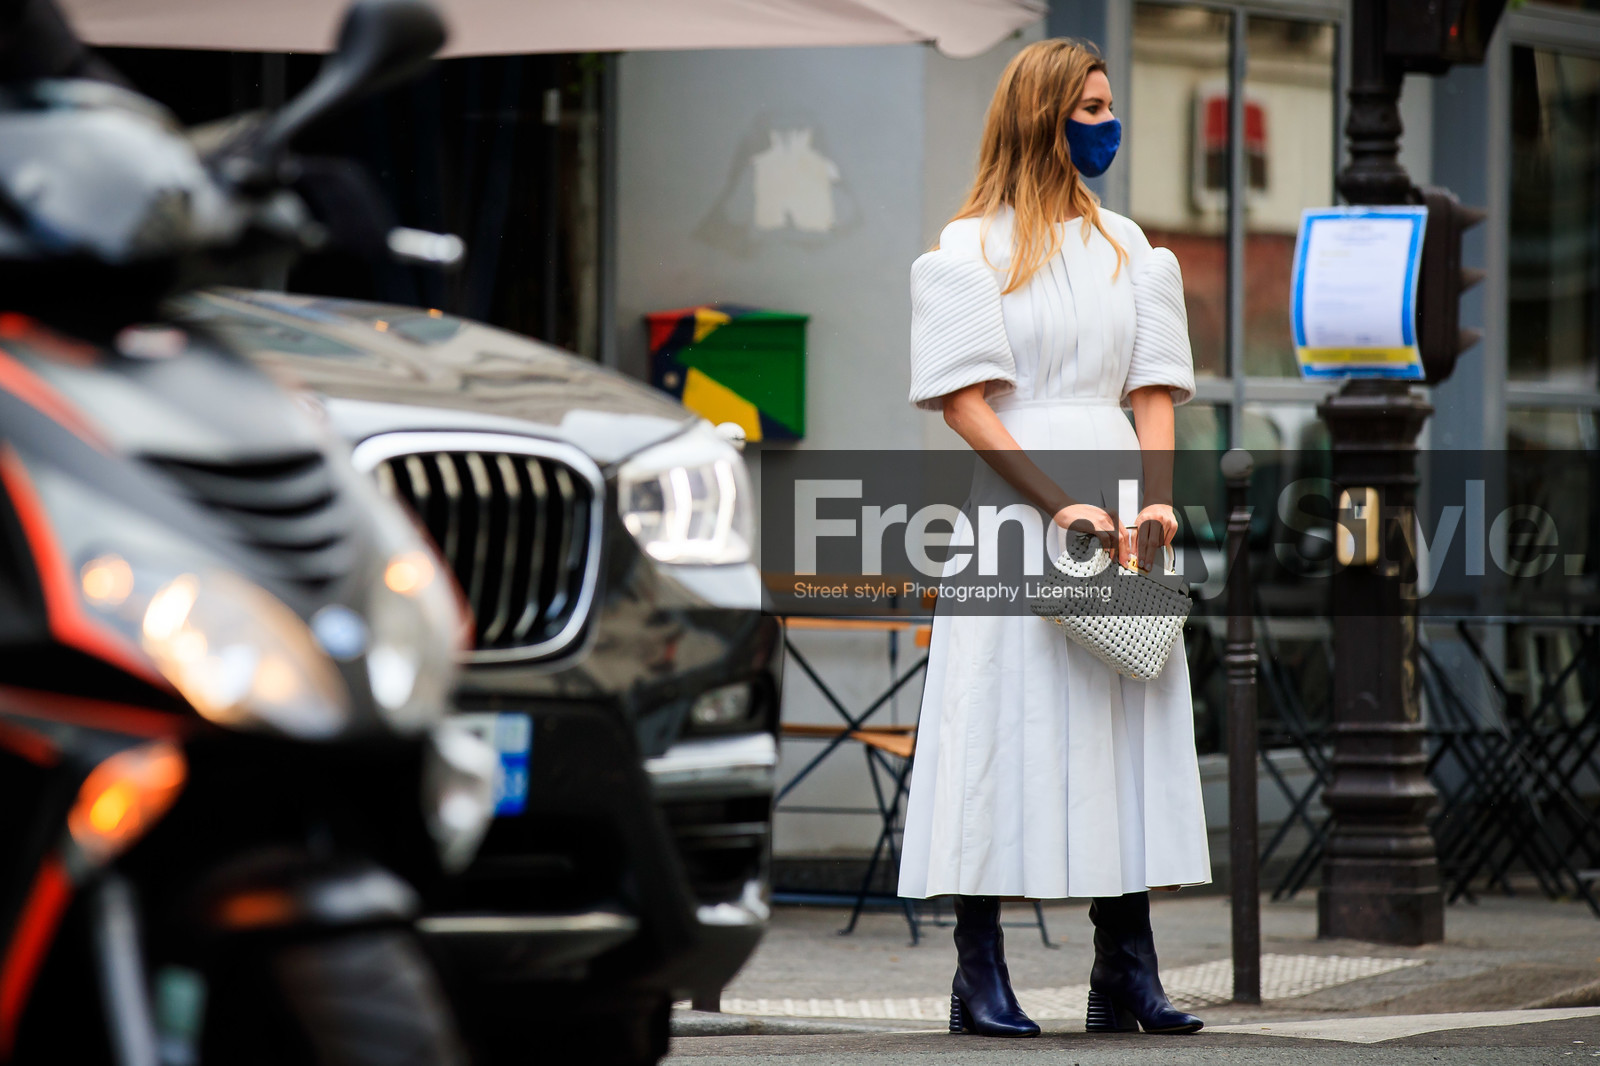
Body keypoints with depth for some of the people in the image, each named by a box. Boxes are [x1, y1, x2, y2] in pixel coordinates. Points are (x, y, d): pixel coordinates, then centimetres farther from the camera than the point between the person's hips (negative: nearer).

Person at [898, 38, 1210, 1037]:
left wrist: (1157, 501, -7)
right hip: (1011, 504, -5)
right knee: (1004, 729, -6)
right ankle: (980, 976, -2)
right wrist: (1060, 507, -16)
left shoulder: (1125, 245, 15)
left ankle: (1125, 973, 4)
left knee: (1126, 731, 2)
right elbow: (966, 402, -8)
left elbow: (1153, 390, 10)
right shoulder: (972, 250, -1)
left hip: (1116, 513, 5)